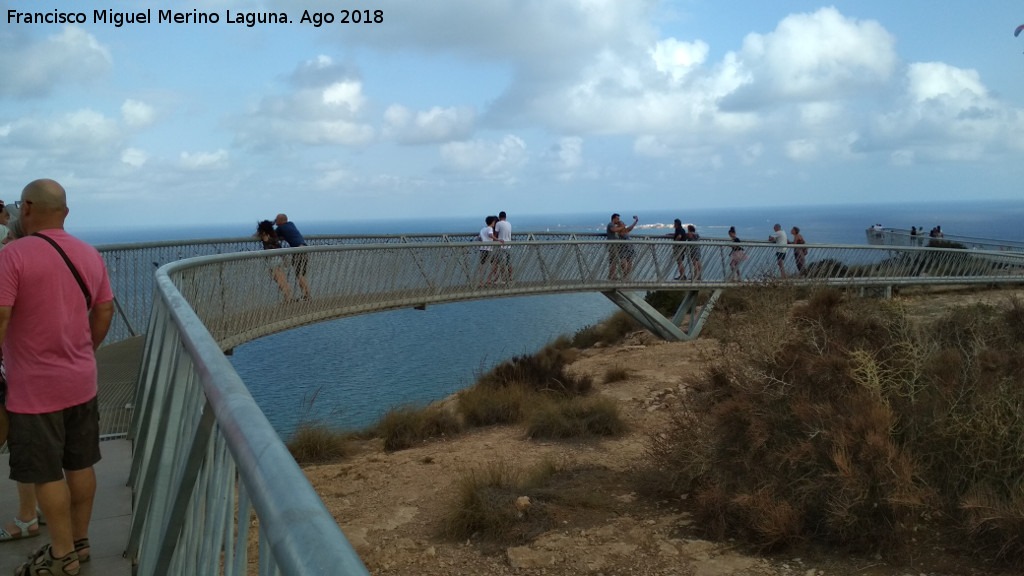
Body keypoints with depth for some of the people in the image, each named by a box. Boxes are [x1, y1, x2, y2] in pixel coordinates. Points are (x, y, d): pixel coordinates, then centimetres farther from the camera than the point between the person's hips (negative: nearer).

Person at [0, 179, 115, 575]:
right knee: (80, 465, 16)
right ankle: (79, 541, 29)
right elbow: (105, 311, 10)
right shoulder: (90, 255, 4)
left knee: (46, 474, 6)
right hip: (82, 381, 6)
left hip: (35, 388, -6)